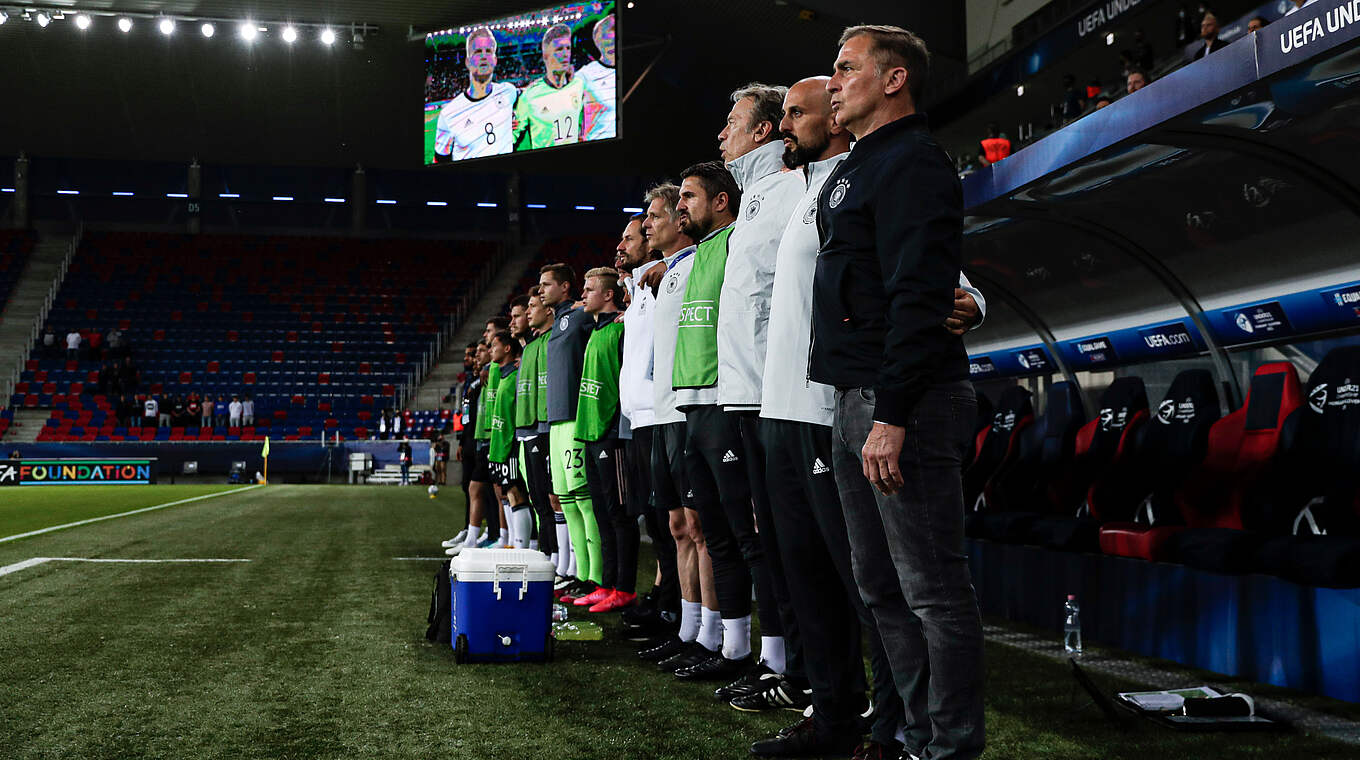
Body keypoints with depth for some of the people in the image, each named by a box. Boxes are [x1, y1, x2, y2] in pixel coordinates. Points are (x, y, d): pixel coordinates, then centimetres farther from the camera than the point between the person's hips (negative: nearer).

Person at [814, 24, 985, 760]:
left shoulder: (912, 162, -9)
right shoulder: (854, 168, 21)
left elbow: (918, 297, -20)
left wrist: (892, 414, -25)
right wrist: (863, 407, 14)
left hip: (905, 401, -11)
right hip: (856, 405, 11)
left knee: (932, 588, -5)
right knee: (882, 587, 15)